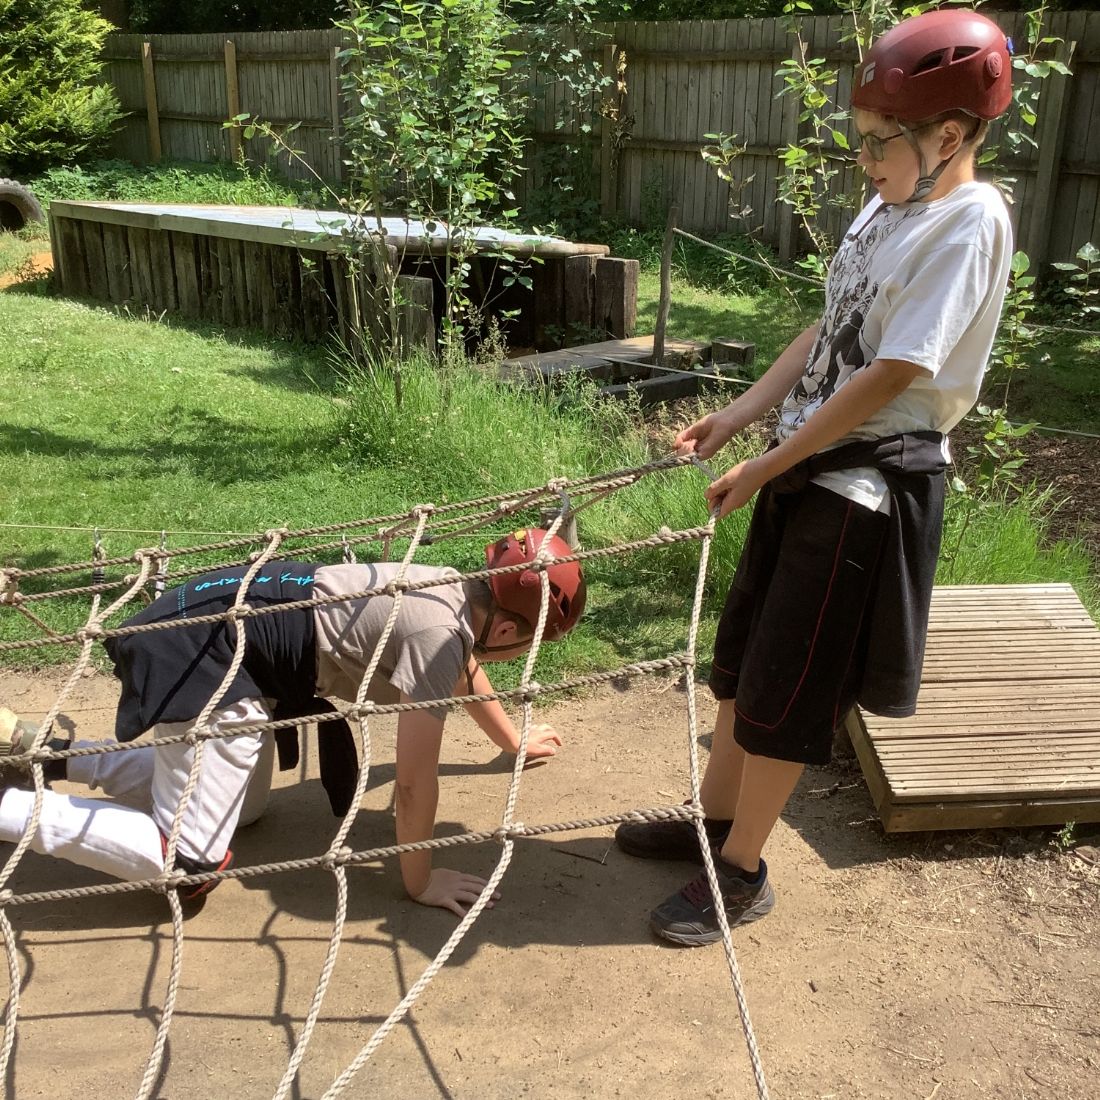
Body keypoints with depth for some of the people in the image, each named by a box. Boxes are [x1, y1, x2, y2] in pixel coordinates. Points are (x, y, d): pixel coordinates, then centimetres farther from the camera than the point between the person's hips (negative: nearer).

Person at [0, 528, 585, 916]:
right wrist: (419, 881, -4)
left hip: (231, 630, 10)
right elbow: (415, 780, -19)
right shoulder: (435, 633, -23)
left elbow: (466, 668, 28)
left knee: (240, 808, 21)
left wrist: (514, 743, 42)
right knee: (192, 864, -10)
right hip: (204, 653, -10)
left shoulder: (463, 594, 4)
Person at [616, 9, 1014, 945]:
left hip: (868, 489, -9)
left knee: (785, 690, 2)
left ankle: (742, 871, 20)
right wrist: (733, 420, 2)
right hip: (808, 467, 9)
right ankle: (714, 821, 36)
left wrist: (761, 468, -18)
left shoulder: (968, 223, -17)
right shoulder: (888, 207, 8)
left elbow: (889, 375, -22)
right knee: (741, 655, 17)